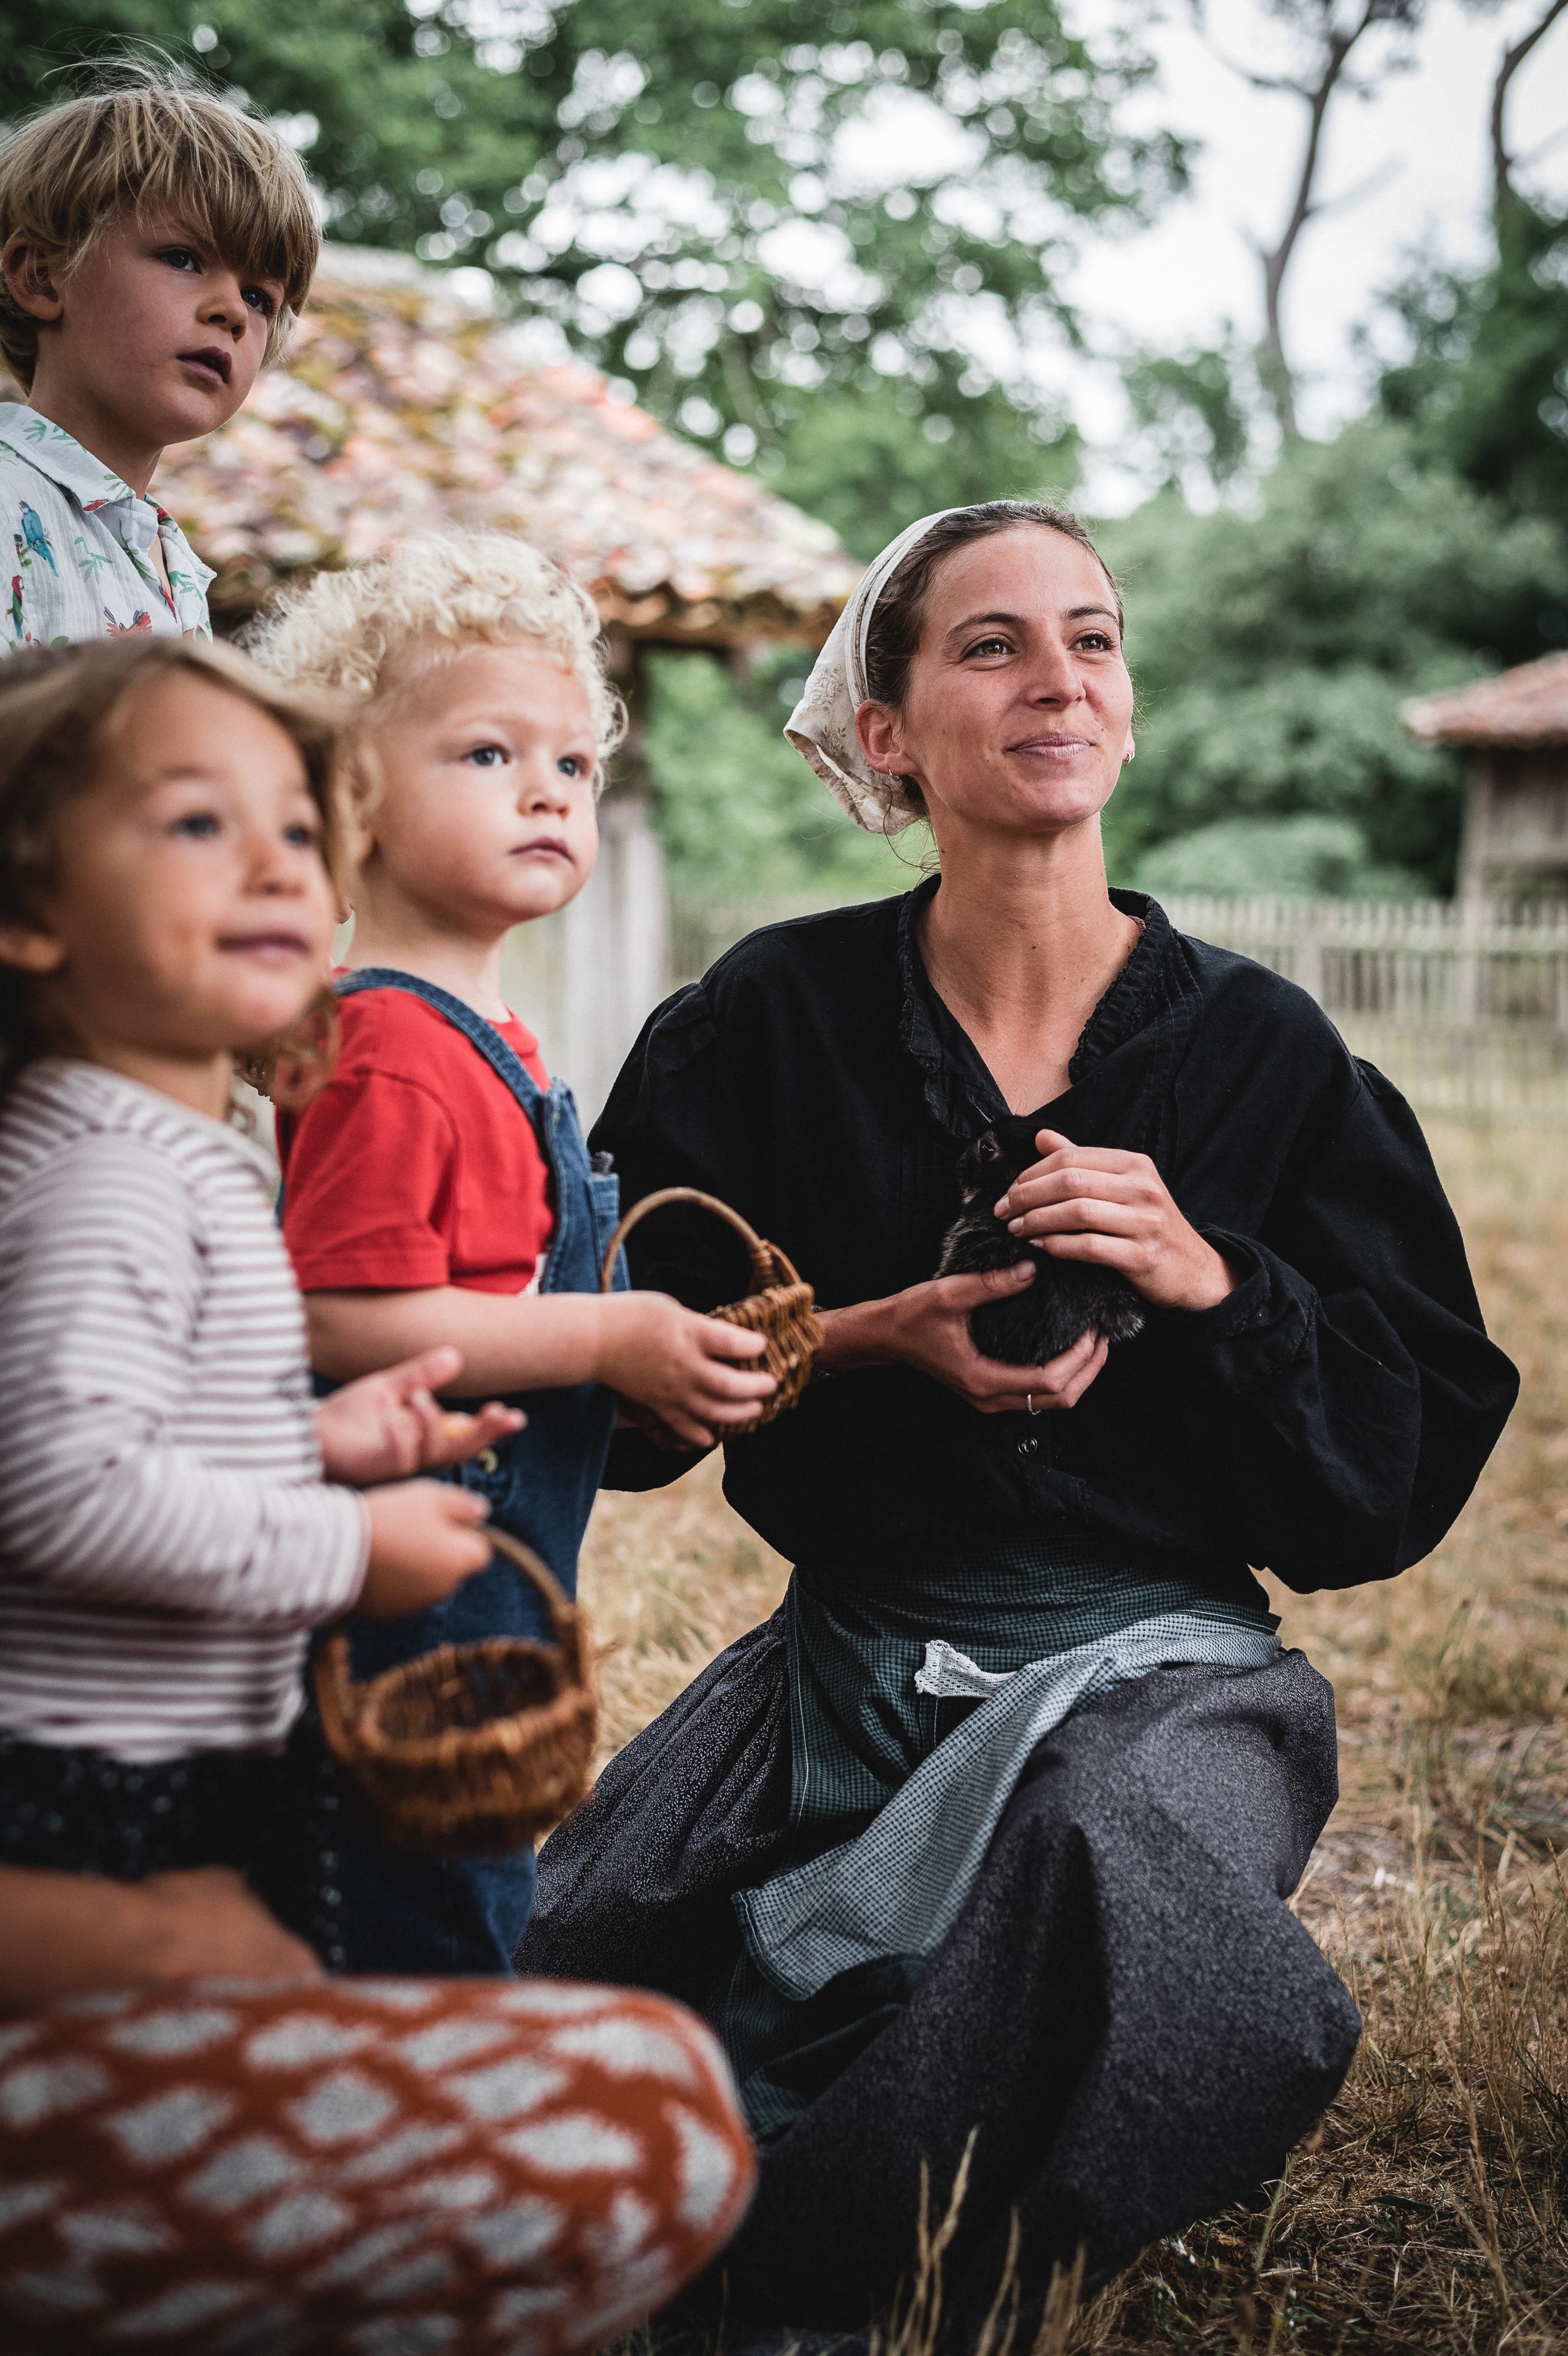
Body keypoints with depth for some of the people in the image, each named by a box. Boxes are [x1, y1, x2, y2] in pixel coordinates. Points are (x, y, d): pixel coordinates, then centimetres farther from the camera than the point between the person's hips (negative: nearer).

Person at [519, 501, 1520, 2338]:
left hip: (1151, 1666, 0)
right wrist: (872, 1338, -14)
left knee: (1113, 1857, -33)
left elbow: (1419, 1445, 1)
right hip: (843, 1665, 1)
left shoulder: (1260, 1049, 1)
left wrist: (1209, 1286, -15)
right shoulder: (772, 1019, 1)